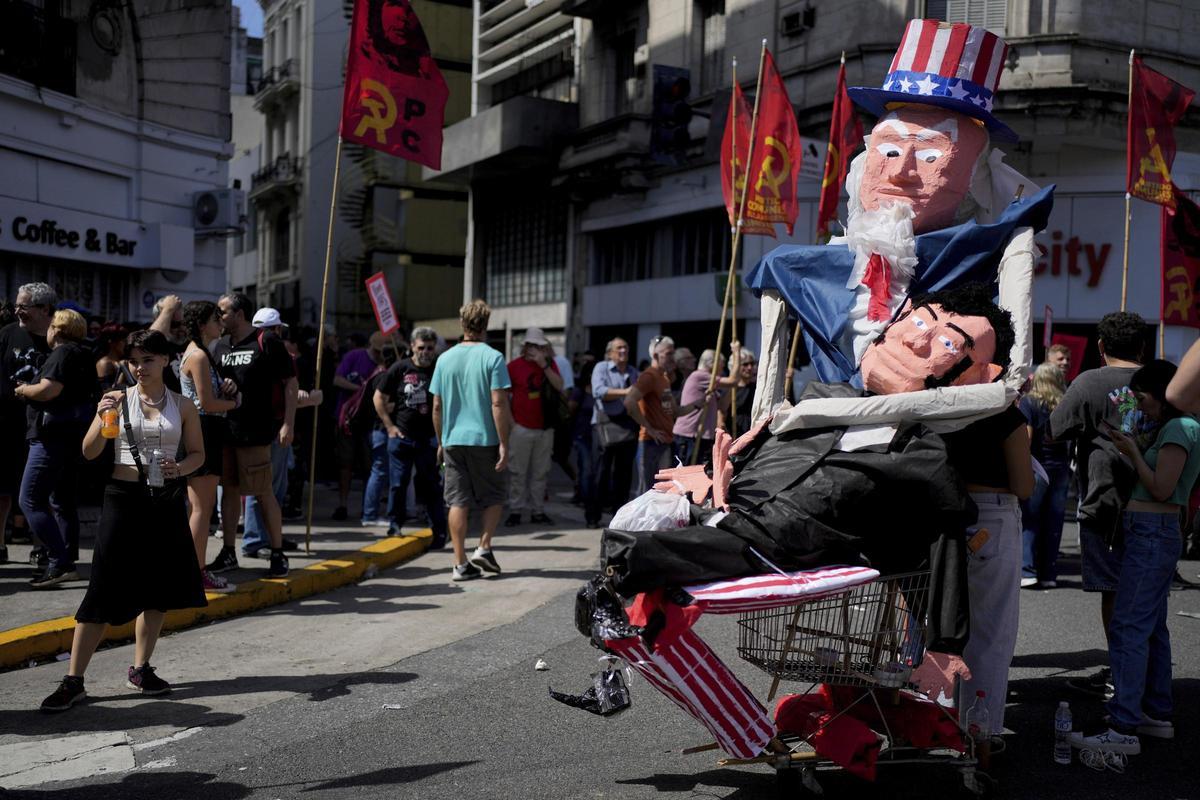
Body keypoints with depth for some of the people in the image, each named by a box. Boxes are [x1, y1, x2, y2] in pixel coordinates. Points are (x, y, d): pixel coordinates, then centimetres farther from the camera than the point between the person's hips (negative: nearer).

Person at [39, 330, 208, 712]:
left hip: (166, 501, 2)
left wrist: (179, 469, -11)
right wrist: (102, 417, -19)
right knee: (104, 591, -4)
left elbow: (197, 453, 10)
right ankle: (73, 681, 2)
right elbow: (89, 452, -2)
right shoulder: (119, 399, -1)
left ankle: (140, 669, 25)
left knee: (158, 587, 10)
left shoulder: (183, 406, 3)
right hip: (124, 498, -2)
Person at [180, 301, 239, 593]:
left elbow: (213, 393, 23)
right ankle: (198, 573, -4)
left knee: (197, 506, 14)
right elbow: (208, 403, -18)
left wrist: (227, 388, 3)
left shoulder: (198, 353, 19)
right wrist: (235, 402, -2)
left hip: (202, 432, 11)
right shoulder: (199, 356, -14)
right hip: (203, 431, -11)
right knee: (202, 508, -7)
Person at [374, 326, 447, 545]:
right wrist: (389, 426, 3)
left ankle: (439, 532, 9)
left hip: (429, 439, -1)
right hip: (400, 437, 1)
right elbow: (379, 398, 10)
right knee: (398, 484, 5)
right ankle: (395, 525, 19)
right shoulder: (399, 369, 2)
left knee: (432, 486, 3)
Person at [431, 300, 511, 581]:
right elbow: (498, 403, -13)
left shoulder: (445, 359, 5)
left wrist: (441, 442, 17)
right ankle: (484, 549, 7)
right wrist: (504, 444, -10)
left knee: (458, 502, 5)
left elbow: (436, 406, 7)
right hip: (485, 439, -3)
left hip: (453, 441, 3)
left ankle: (461, 563, 4)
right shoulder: (492, 358, -8)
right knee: (494, 496, 16)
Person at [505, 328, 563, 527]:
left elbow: (559, 386, -7)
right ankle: (515, 511, 5)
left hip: (545, 428, 3)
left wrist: (544, 365, -15)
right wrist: (510, 420, -4)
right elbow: (504, 395, 1)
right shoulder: (515, 365, -4)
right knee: (517, 472, -1)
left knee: (540, 473, 8)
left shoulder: (550, 364, 7)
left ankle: (538, 512, 14)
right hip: (521, 428, -3)